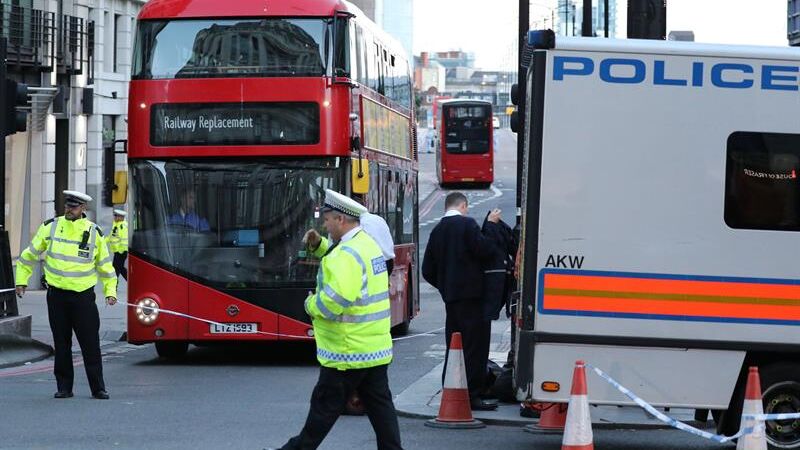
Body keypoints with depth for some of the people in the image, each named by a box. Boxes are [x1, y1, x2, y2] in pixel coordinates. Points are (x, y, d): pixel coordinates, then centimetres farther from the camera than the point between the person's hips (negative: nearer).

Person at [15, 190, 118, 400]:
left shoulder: (94, 233, 1)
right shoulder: (50, 227, 2)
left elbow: (105, 265, 10)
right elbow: (30, 254, 13)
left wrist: (110, 291, 2)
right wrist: (21, 281, 12)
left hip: (83, 296, -1)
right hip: (56, 295, 1)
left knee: (90, 343, -3)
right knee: (61, 343, 6)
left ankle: (98, 388, 3)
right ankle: (64, 387, 13)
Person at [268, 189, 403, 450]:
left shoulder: (347, 254, -21)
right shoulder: (367, 243, 11)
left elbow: (336, 300, -30)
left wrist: (312, 304, -12)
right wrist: (319, 245, 11)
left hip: (348, 349, -9)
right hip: (375, 347, 9)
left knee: (325, 405, 4)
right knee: (379, 403, 9)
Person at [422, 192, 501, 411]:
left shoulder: (437, 230, 11)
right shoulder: (467, 224, -9)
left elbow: (428, 271, 12)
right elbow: (484, 250, -17)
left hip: (450, 297, 7)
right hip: (471, 294, -7)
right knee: (475, 347, -4)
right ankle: (472, 395, -6)